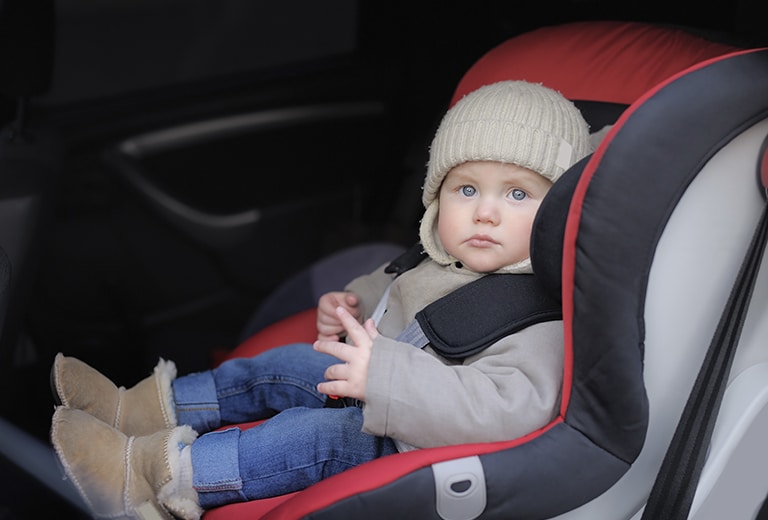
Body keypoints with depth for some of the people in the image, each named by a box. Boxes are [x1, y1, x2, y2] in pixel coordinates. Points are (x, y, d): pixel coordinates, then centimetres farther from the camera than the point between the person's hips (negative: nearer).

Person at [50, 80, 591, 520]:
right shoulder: (449, 257, -2)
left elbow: (510, 408, -46)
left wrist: (385, 377, -47)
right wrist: (357, 306, 1)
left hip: (416, 445, -10)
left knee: (312, 435, -25)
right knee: (280, 367, 12)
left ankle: (152, 472, -17)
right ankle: (152, 409, 22)